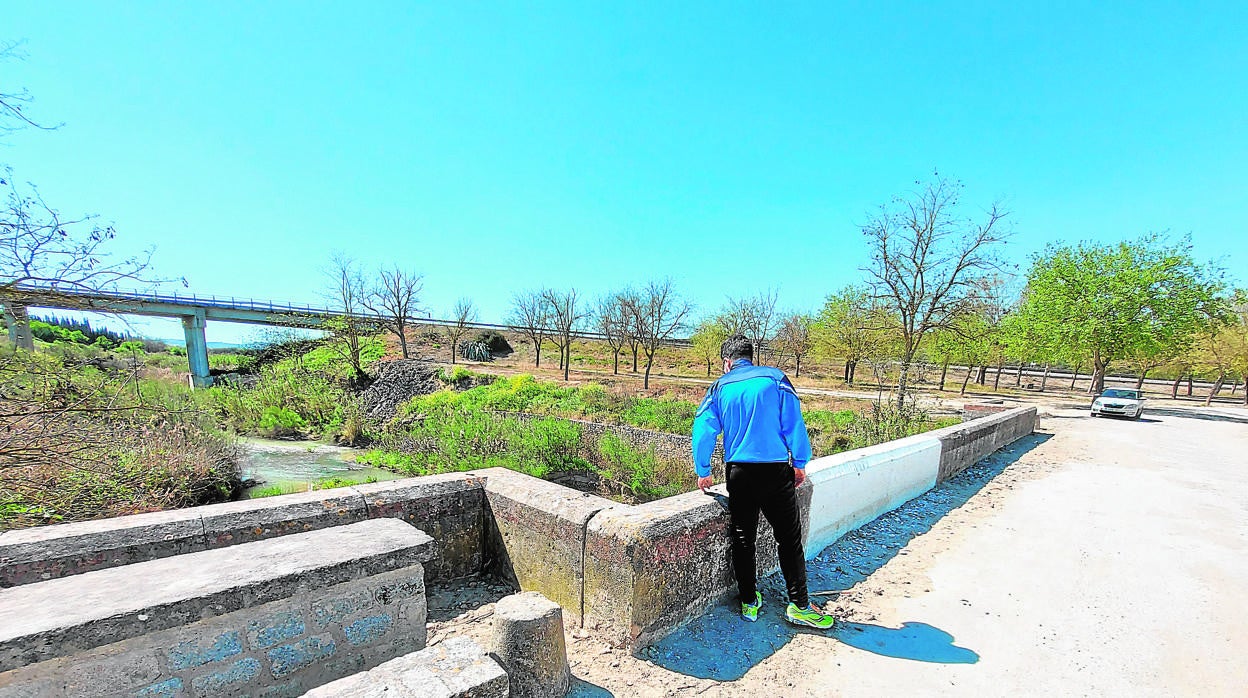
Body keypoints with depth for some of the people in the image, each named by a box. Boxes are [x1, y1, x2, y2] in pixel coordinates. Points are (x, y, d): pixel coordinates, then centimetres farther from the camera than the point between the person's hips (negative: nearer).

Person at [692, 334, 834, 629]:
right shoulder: (774, 378, -1)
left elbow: (702, 430, -1)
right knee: (789, 538, 9)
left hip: (738, 472, 2)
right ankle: (799, 606, 15)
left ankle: (749, 603, 23)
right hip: (776, 471, -2)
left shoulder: (720, 387, 4)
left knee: (743, 539, 13)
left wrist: (703, 472, 9)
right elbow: (793, 423, -4)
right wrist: (800, 463, 6)